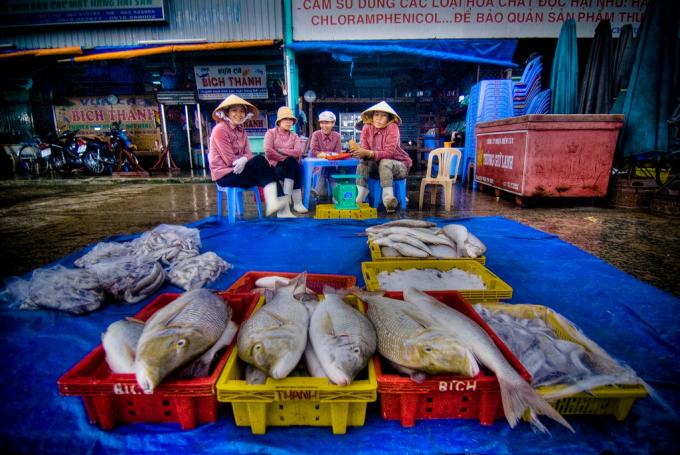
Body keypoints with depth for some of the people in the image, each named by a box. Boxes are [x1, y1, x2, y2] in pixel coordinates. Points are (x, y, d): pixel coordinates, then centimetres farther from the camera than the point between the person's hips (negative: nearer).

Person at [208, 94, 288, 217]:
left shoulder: (241, 131, 14)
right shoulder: (219, 130, -11)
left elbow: (248, 154, 2)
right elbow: (230, 160, -16)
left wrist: (243, 160, -20)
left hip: (239, 170, 7)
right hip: (225, 174, -7)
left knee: (267, 171, -15)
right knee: (260, 161, -25)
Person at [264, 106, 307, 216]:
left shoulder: (294, 136, 13)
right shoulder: (271, 133, 4)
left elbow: (298, 152, -8)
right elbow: (268, 152, -14)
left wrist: (280, 150, -11)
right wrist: (285, 158, -14)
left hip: (289, 166, 3)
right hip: (275, 166, -3)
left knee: (291, 162, -32)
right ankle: (297, 203, -32)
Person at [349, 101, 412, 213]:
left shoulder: (392, 127, -17)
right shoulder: (367, 128, -5)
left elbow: (389, 152, -28)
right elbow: (365, 151, -13)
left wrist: (368, 153, -39)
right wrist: (358, 150, -37)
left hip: (399, 166, -4)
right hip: (378, 167, 4)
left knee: (385, 162, -33)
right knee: (363, 162, -21)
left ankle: (388, 197, -36)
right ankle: (361, 195, -25)